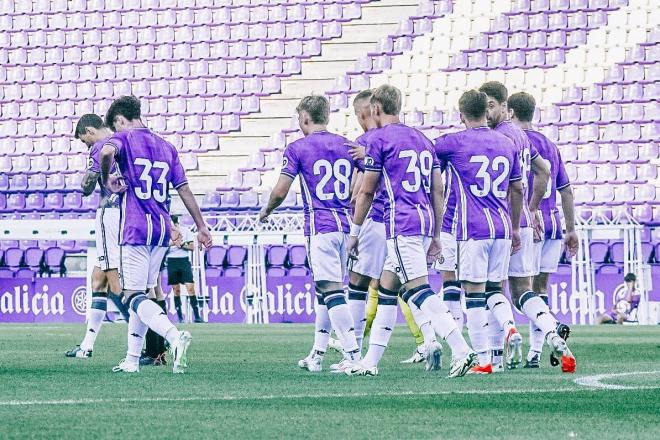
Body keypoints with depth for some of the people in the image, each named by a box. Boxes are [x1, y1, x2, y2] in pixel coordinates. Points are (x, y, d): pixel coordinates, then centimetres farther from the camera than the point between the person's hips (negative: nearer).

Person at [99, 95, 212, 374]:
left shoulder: (123, 138, -1)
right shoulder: (166, 147, 17)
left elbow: (107, 152, -26)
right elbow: (184, 190, 15)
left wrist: (107, 181, -8)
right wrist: (201, 227, 16)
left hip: (136, 229, -6)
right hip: (162, 229, 7)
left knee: (134, 296, -8)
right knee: (142, 294, 15)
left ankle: (175, 337, -31)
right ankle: (132, 359, 15)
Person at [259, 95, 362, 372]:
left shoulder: (298, 148, -2)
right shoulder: (346, 146, 12)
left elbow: (280, 192, -4)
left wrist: (266, 211, 16)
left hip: (319, 227, -6)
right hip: (346, 224, 6)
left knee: (331, 290, -10)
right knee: (325, 291, 14)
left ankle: (353, 355, -20)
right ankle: (317, 356, 18)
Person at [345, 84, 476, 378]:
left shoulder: (379, 139, -3)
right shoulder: (421, 139, 18)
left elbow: (366, 192, -1)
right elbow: (438, 192, 17)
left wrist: (354, 233, 8)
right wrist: (435, 236, 21)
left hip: (401, 224, -8)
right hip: (425, 221, 8)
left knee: (418, 290, -14)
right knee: (386, 290, 14)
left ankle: (461, 350, -26)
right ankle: (370, 362, 16)